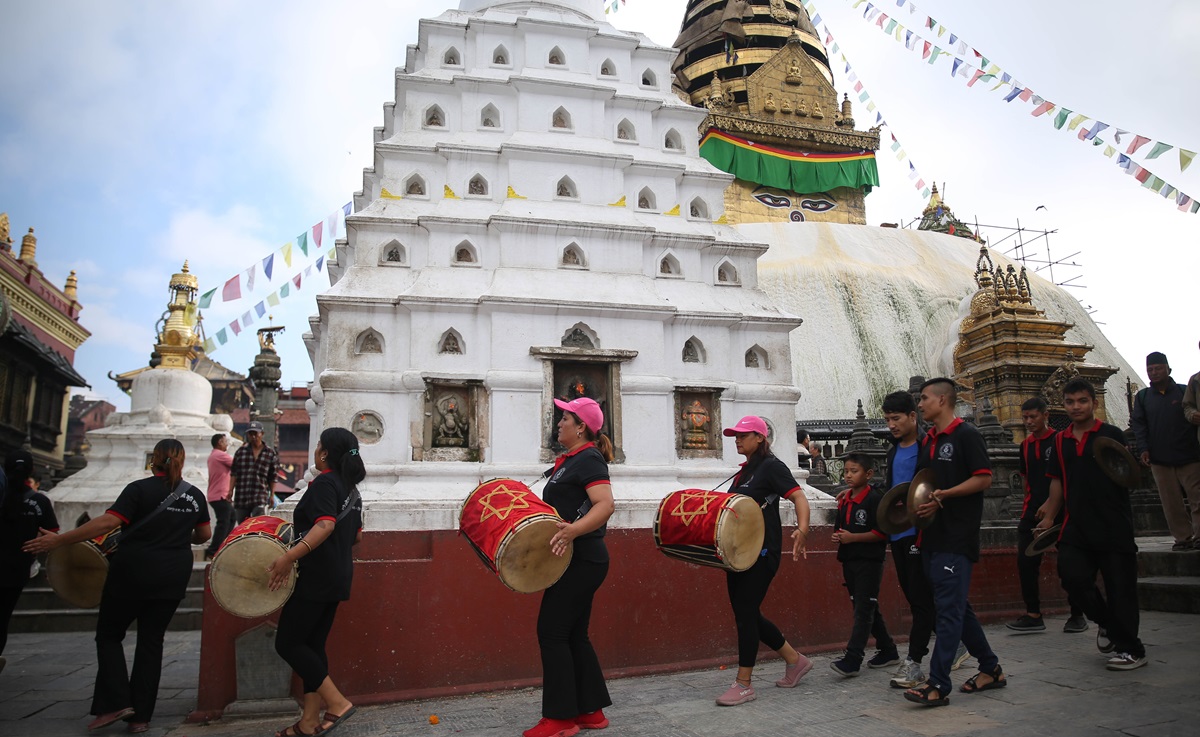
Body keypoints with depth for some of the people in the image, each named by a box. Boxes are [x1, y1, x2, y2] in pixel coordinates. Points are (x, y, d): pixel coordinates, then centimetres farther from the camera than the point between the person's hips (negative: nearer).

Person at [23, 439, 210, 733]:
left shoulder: (140, 489, -9)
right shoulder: (195, 495, 4)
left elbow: (107, 522, -20)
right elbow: (204, 535, 11)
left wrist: (58, 540, -16)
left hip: (133, 573, -4)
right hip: (173, 578, 4)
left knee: (109, 634, 14)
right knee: (151, 641, 12)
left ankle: (115, 702, 2)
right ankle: (141, 715, 13)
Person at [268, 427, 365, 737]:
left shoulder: (324, 483, -13)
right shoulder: (350, 488, 13)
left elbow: (325, 525, -30)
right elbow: (357, 535, 19)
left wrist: (289, 556, -37)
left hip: (314, 577, -9)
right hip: (337, 577, 9)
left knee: (288, 643, -2)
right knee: (312, 645, 12)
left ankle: (338, 703, -5)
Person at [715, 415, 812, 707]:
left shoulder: (771, 466, -8)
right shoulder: (743, 472, 17)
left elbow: (799, 497, -18)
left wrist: (802, 529, -35)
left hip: (762, 551, -9)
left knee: (745, 612, -8)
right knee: (745, 614, 11)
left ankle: (744, 685, 3)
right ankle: (795, 661, 28)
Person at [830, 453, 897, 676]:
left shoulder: (875, 498, -10)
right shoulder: (844, 502, 13)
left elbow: (881, 532, -16)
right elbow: (839, 527, 22)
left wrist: (852, 537, -18)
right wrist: (837, 537, -1)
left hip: (869, 561, -8)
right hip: (849, 561, 8)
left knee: (864, 609, -9)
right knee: (868, 609, 15)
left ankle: (852, 658, -13)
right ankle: (888, 651, 28)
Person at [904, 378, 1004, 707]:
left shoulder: (966, 435, -7)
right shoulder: (927, 441, 16)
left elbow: (984, 479, -14)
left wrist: (943, 495, -21)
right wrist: (919, 503, 4)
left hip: (957, 538, -9)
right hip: (932, 535, 9)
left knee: (948, 609, -8)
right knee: (956, 607, 15)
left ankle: (938, 685, -7)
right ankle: (991, 669, 28)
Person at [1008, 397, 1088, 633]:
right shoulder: (1025, 445, 13)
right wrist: (1028, 508, 13)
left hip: (1060, 511, -5)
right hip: (1033, 512, 5)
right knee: (1025, 561, -3)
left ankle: (1077, 615, 18)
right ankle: (1033, 615, 2)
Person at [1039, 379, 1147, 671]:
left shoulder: (1111, 434, -2)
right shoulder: (1060, 441, 11)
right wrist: (1050, 515, 11)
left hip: (1114, 526, -4)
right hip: (1076, 526, 4)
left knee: (1120, 587, 1)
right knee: (1072, 576, -5)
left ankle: (1130, 649, 16)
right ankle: (1105, 621, 23)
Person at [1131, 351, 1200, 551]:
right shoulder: (1142, 396, 8)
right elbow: (1139, 423, 3)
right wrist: (1144, 448, -7)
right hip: (1159, 459, 2)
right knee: (1171, 503, 4)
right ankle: (1183, 537, 11)